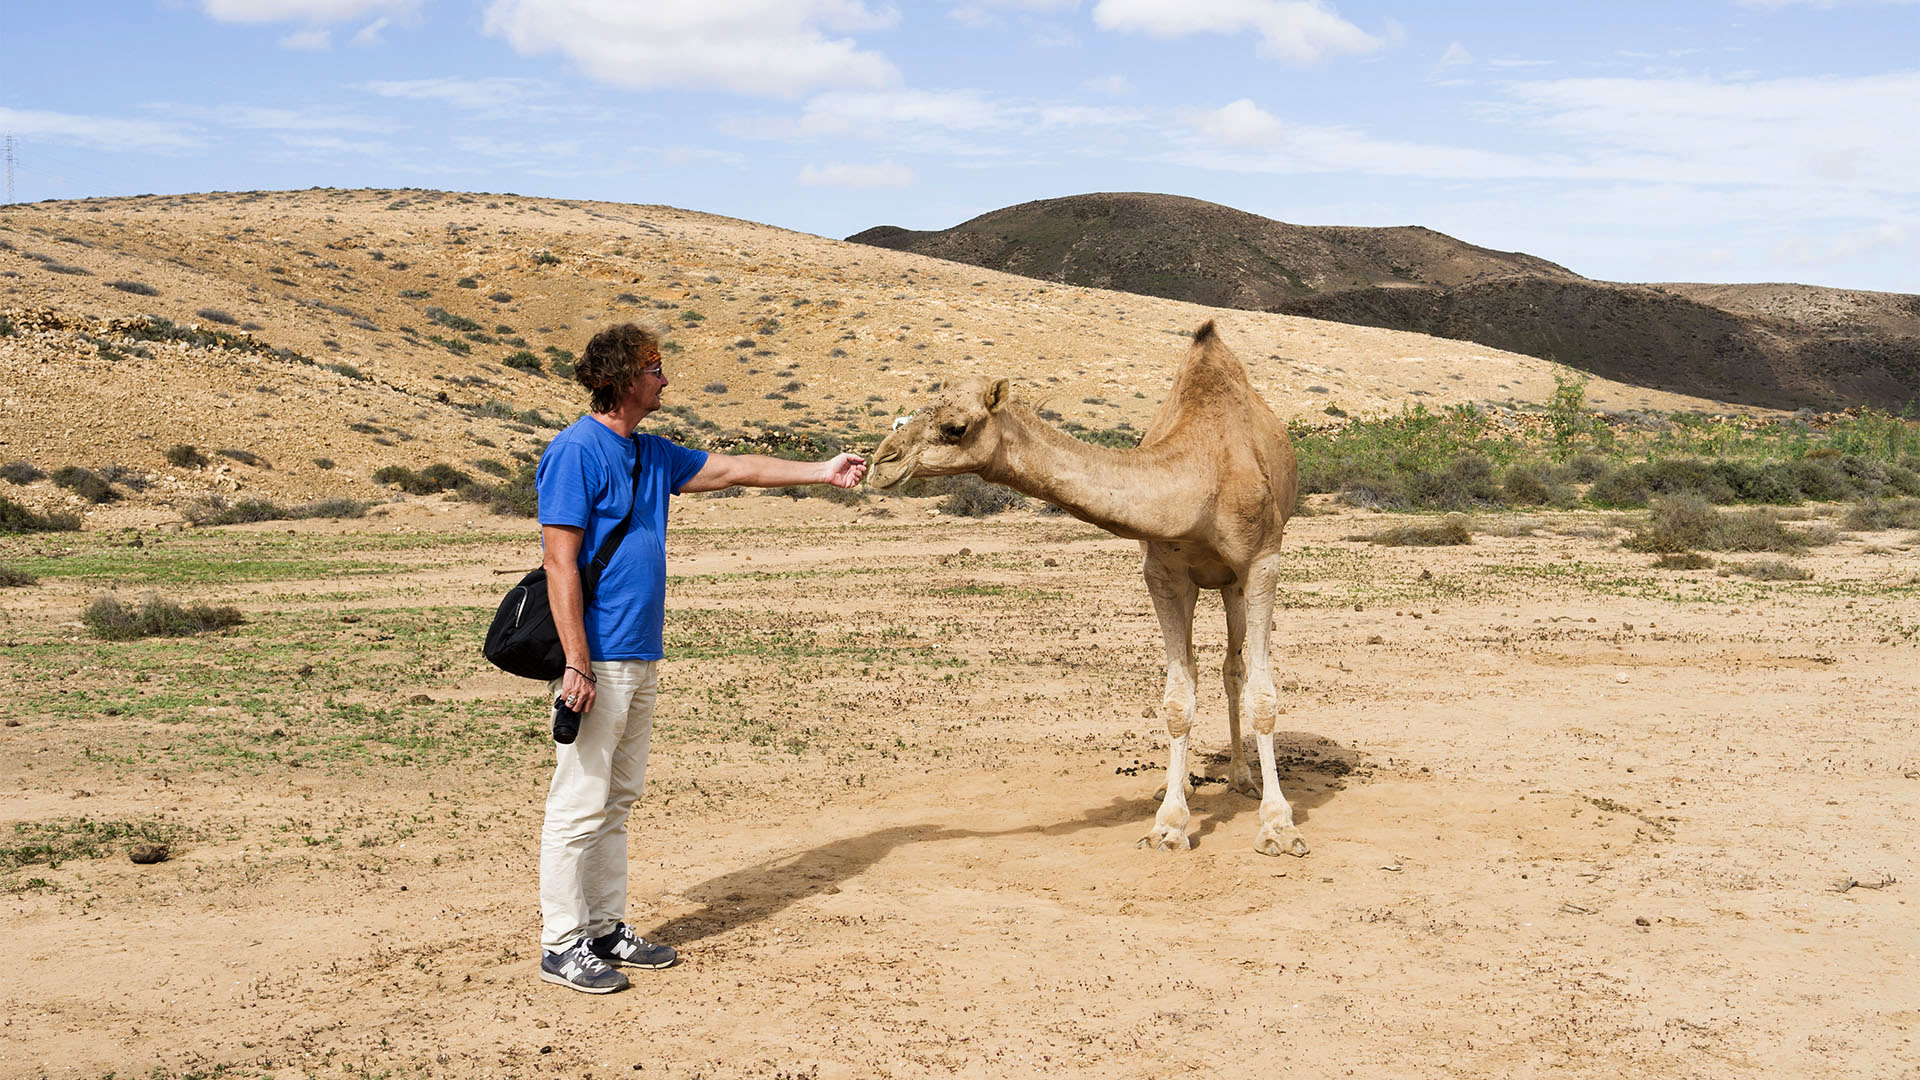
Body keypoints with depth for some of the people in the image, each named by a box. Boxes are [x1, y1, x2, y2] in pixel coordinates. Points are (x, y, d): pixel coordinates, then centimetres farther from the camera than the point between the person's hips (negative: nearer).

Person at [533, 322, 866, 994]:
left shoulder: (652, 454, 15)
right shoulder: (576, 451, -11)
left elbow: (733, 470, 28)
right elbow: (559, 563, -16)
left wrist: (822, 473, 31)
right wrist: (577, 664, -20)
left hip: (641, 659, 9)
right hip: (597, 660, -9)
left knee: (618, 800, 14)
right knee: (580, 804, -3)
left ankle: (607, 929, 23)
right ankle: (562, 945, 5)